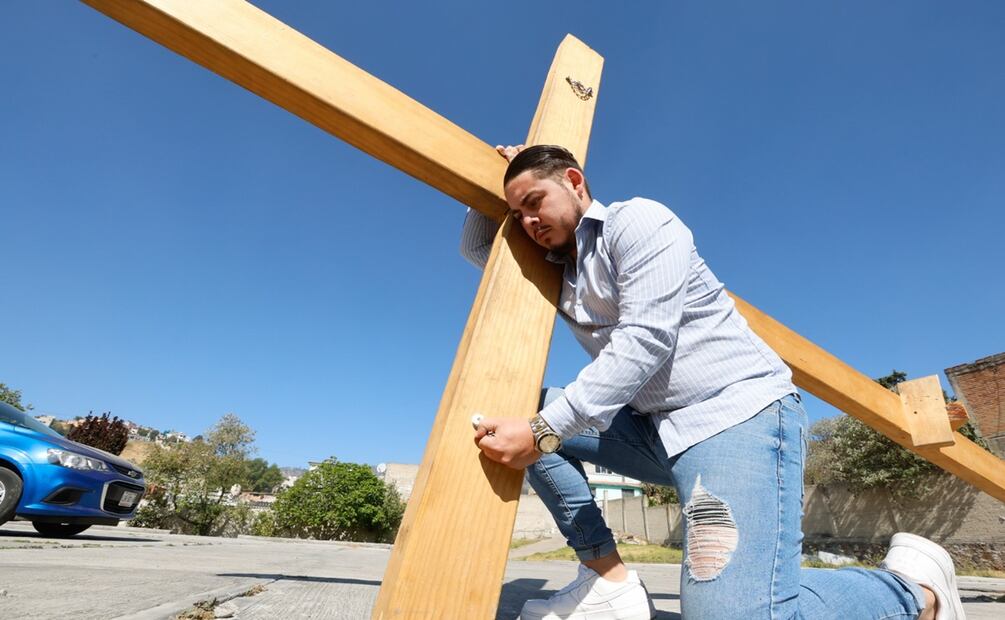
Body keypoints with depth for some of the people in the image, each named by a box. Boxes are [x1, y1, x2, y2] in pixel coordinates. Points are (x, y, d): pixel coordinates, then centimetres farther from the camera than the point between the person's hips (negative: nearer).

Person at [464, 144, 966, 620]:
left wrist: (543, 430, -26)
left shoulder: (637, 220, -7)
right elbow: (476, 247, 30)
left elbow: (645, 340, -20)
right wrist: (504, 176, 16)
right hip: (655, 428, 8)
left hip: (740, 410, -8)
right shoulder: (559, 269, 17)